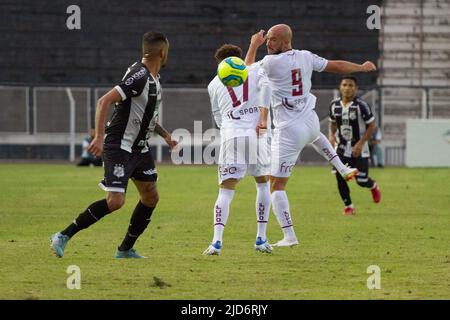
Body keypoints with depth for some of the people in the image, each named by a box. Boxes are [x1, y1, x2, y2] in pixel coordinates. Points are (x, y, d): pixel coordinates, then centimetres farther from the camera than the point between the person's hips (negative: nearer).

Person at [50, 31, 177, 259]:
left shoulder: (153, 78, 10)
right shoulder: (139, 76, -20)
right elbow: (104, 101, -26)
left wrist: (165, 135, 19)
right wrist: (99, 137, -32)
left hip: (139, 148, 10)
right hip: (119, 146, -10)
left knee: (150, 197, 10)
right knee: (115, 201, -18)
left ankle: (126, 250, 20)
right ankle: (63, 237, -11)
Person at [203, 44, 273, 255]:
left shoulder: (214, 84, 20)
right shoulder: (255, 70, 17)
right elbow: (265, 87, -4)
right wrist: (263, 118, -8)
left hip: (230, 135, 0)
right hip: (255, 134, 0)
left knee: (226, 191, 1)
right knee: (263, 183, 18)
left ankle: (217, 241, -15)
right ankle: (261, 239, 14)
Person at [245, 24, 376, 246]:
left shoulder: (271, 62, -15)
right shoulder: (305, 57, 3)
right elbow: (336, 66, 16)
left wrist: (254, 46, 16)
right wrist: (362, 68, 33)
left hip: (288, 132, -7)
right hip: (311, 123, 7)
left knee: (276, 186, -1)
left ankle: (289, 236, -8)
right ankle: (343, 169, 45)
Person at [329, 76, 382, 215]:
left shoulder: (361, 105, -16)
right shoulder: (335, 105, 0)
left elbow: (372, 126, -11)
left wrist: (361, 143, -17)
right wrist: (331, 135, -5)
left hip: (359, 149, -4)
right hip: (342, 147, 4)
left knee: (362, 181, -6)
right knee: (340, 177, -12)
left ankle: (373, 186, 32)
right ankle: (348, 206, 7)